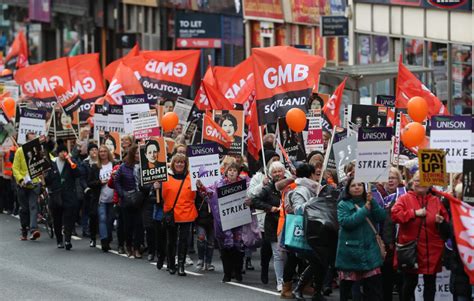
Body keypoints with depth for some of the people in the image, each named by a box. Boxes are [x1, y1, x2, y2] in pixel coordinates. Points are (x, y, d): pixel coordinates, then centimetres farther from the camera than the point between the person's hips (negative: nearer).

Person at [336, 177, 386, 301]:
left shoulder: (368, 203, 13)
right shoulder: (343, 205, 1)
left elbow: (382, 217, -2)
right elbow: (346, 222, -17)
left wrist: (372, 202, -14)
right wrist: (364, 210, -17)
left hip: (369, 251, 3)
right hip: (350, 252, -3)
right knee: (346, 291, 3)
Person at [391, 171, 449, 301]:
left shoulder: (436, 201, 9)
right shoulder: (404, 199, 2)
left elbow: (447, 226, 11)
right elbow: (395, 214, -15)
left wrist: (442, 222, -12)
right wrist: (414, 213, -19)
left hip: (431, 250, 2)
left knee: (430, 283, 8)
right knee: (410, 282, 6)